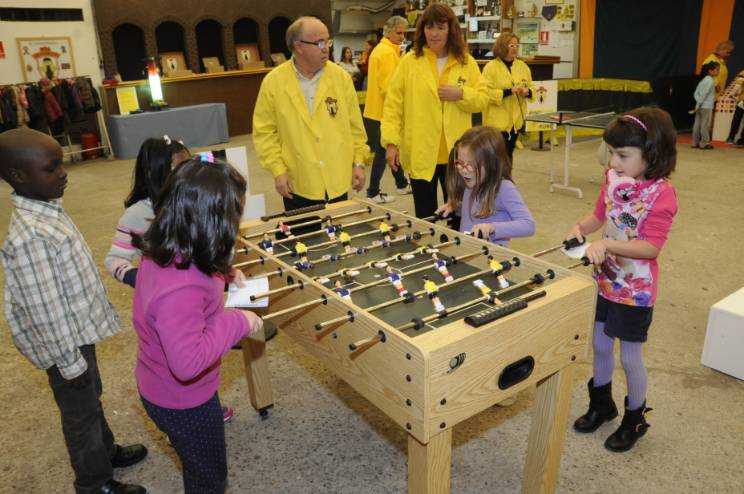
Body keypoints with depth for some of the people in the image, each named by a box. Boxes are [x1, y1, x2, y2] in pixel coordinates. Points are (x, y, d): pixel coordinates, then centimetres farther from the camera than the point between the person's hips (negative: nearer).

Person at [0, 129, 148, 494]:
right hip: (66, 341, -8)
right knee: (81, 412, 12)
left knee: (92, 397, 27)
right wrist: (70, 362, -18)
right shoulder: (30, 237, -32)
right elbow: (46, 312, -26)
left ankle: (106, 450, 51)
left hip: (78, 329, 8)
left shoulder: (46, 208, -2)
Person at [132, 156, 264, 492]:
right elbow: (188, 362, -39)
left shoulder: (161, 252, -11)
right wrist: (238, 322, -32)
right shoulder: (181, 288, -41)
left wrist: (220, 276, 0)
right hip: (183, 402, -8)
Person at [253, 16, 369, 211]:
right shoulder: (273, 82, -6)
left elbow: (355, 125, 5)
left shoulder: (341, 77, -1)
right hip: (298, 185, -1)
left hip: (338, 182, 2)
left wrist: (358, 162, 3)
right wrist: (278, 169, -9)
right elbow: (265, 132, -3)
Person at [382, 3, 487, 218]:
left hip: (456, 154, 1)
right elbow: (393, 104, -3)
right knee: (425, 215, 9)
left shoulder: (467, 62, 5)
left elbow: (481, 100, 7)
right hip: (420, 154, -1)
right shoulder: (409, 61, -1)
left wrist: (461, 94, -13)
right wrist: (391, 141, -10)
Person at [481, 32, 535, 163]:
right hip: (498, 121, -6)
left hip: (516, 119, 6)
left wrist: (527, 92, -9)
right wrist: (509, 91, -23)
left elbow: (531, 87, 15)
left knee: (509, 154, 16)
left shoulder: (523, 66, 9)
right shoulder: (491, 67, -10)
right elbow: (486, 93, -18)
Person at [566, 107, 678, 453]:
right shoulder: (614, 178, -5)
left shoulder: (662, 193, -22)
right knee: (600, 344, 20)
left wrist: (607, 244, -37)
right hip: (604, 279, 6)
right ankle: (601, 404, 43)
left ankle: (635, 420, 34)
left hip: (635, 290, -6)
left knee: (630, 357, 9)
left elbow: (652, 247, -26)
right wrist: (581, 227, -11)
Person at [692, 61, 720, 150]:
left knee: (697, 124, 9)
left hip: (701, 106, 9)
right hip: (706, 106, -9)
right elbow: (704, 94, -19)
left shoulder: (704, 79, 14)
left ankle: (695, 142, 13)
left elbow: (696, 92, 12)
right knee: (705, 125, -3)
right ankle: (704, 143, 0)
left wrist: (698, 103, 6)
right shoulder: (710, 81, -14)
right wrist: (698, 104, -15)